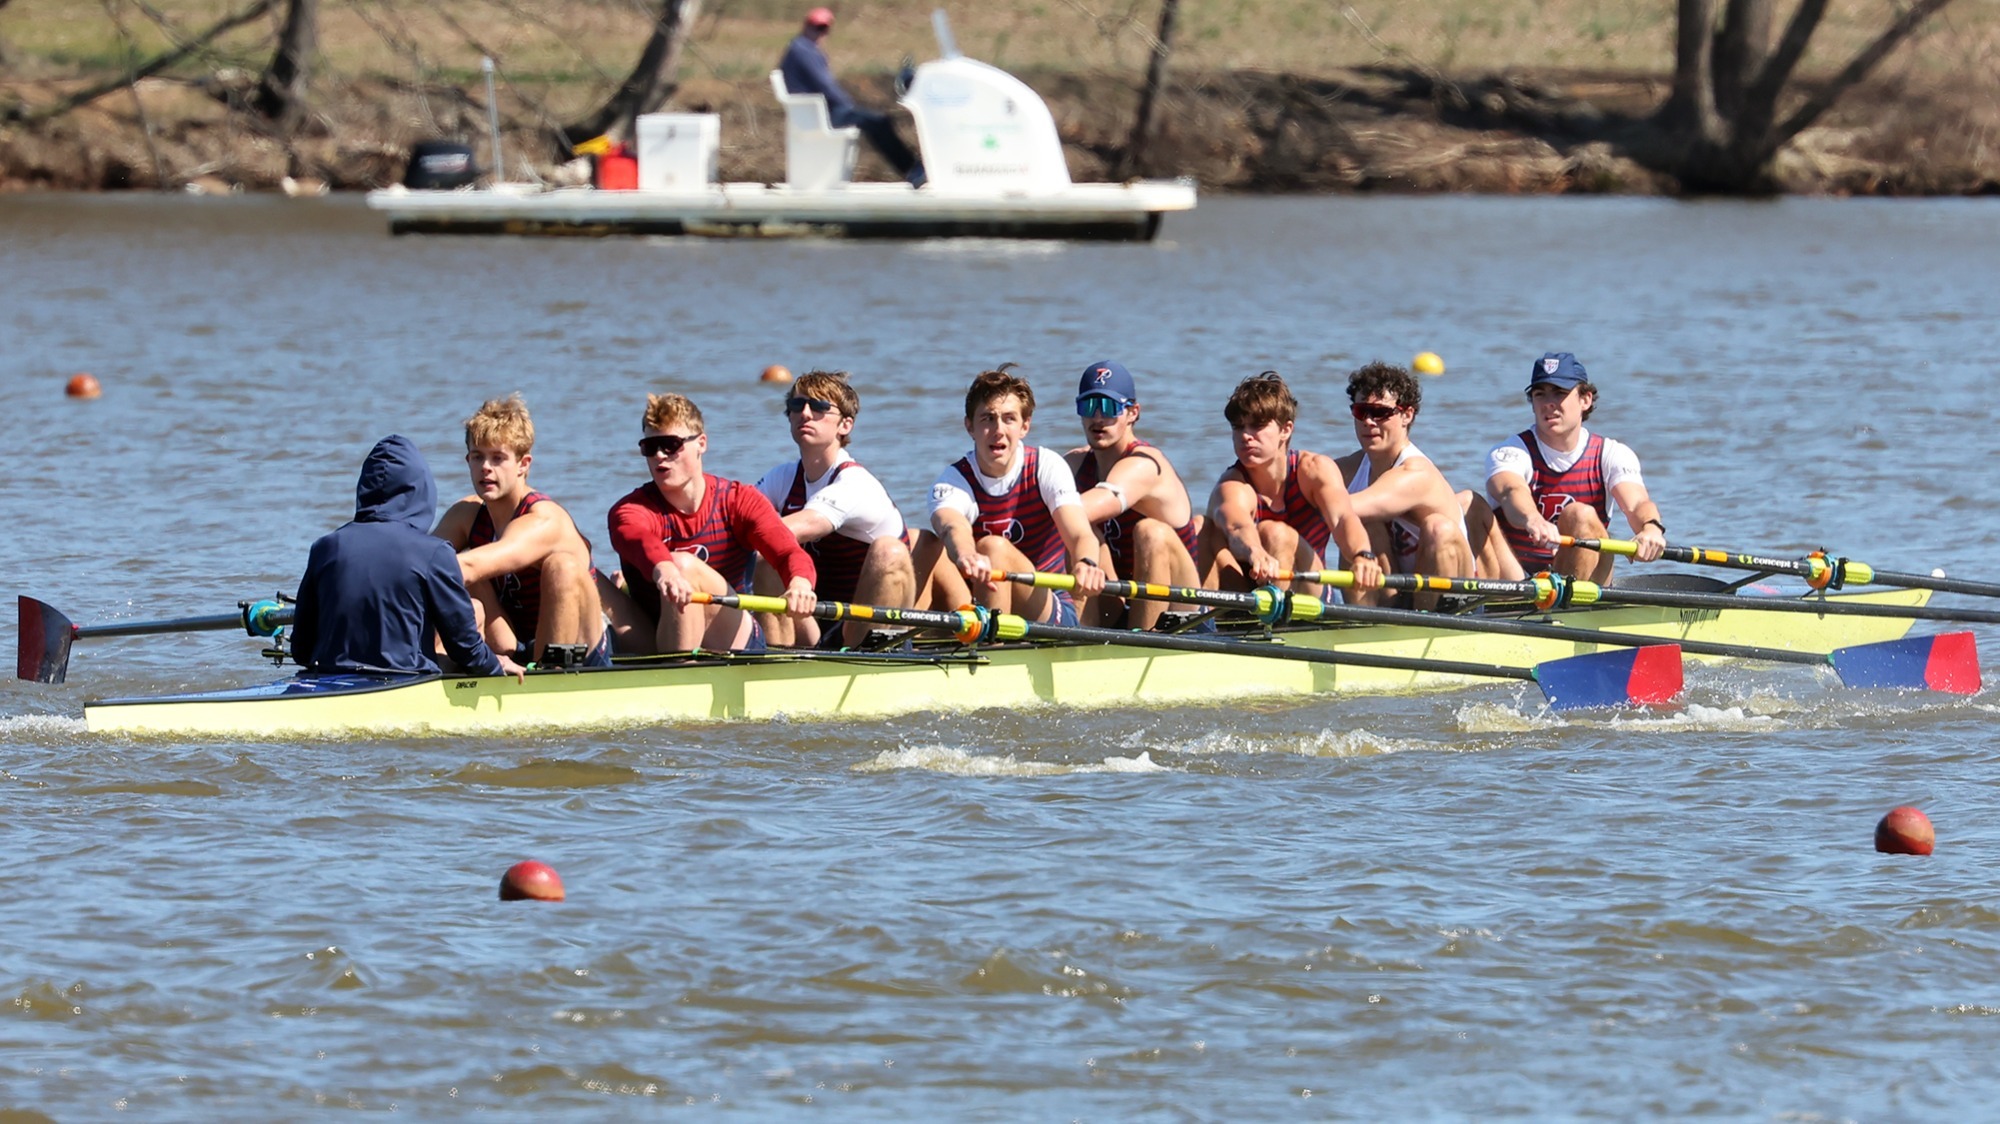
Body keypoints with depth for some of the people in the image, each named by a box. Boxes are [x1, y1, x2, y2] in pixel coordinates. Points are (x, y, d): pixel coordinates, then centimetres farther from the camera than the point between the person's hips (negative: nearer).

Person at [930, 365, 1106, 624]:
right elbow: (952, 526, -30)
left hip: (1052, 613, -3)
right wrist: (965, 556, -57)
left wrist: (1086, 564, -47)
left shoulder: (1047, 465, -3)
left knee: (993, 547, -27)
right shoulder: (954, 480, -4)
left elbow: (1080, 534, -20)